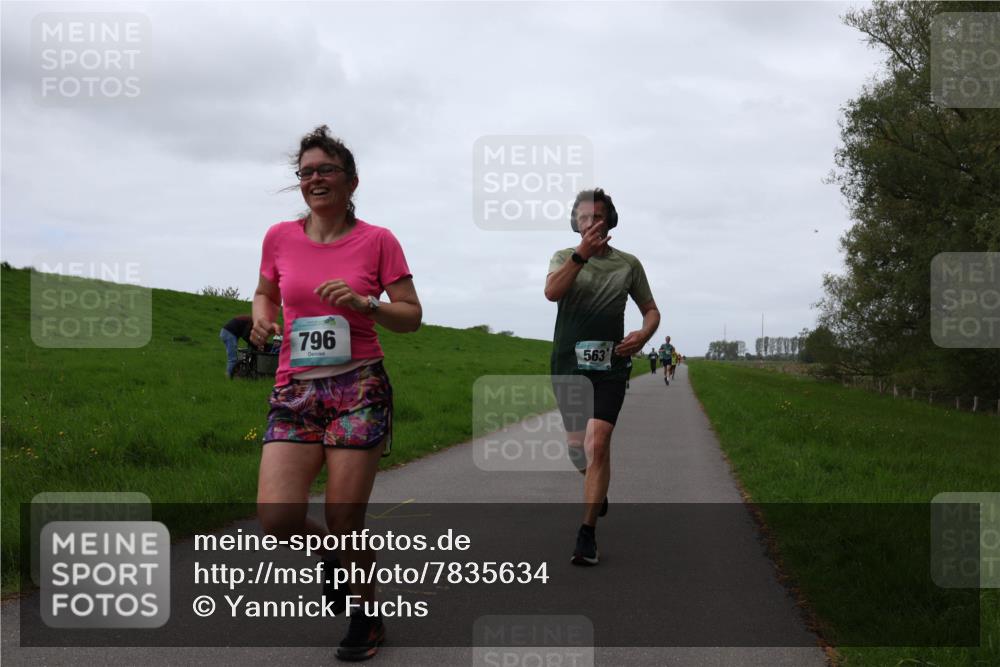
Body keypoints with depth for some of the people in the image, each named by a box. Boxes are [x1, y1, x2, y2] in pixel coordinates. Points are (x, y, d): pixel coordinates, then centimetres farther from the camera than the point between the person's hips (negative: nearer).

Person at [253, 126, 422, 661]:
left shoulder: (376, 241, 0)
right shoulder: (280, 237, 7)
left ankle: (368, 619, 25)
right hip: (294, 391, 3)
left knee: (344, 521, -3)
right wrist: (262, 318, 1)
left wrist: (364, 302, -15)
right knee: (276, 519, -12)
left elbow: (412, 316, 3)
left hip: (359, 389, -3)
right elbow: (265, 293, 24)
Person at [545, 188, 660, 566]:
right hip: (568, 365, 2)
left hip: (610, 367, -2)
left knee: (597, 445, -17)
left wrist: (644, 334, -9)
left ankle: (587, 535, -13)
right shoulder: (565, 258, 5)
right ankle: (598, 490, 46)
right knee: (577, 446, 13)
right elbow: (552, 292, -16)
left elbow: (651, 310, 14)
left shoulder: (628, 264, 7)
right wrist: (582, 253, -28)